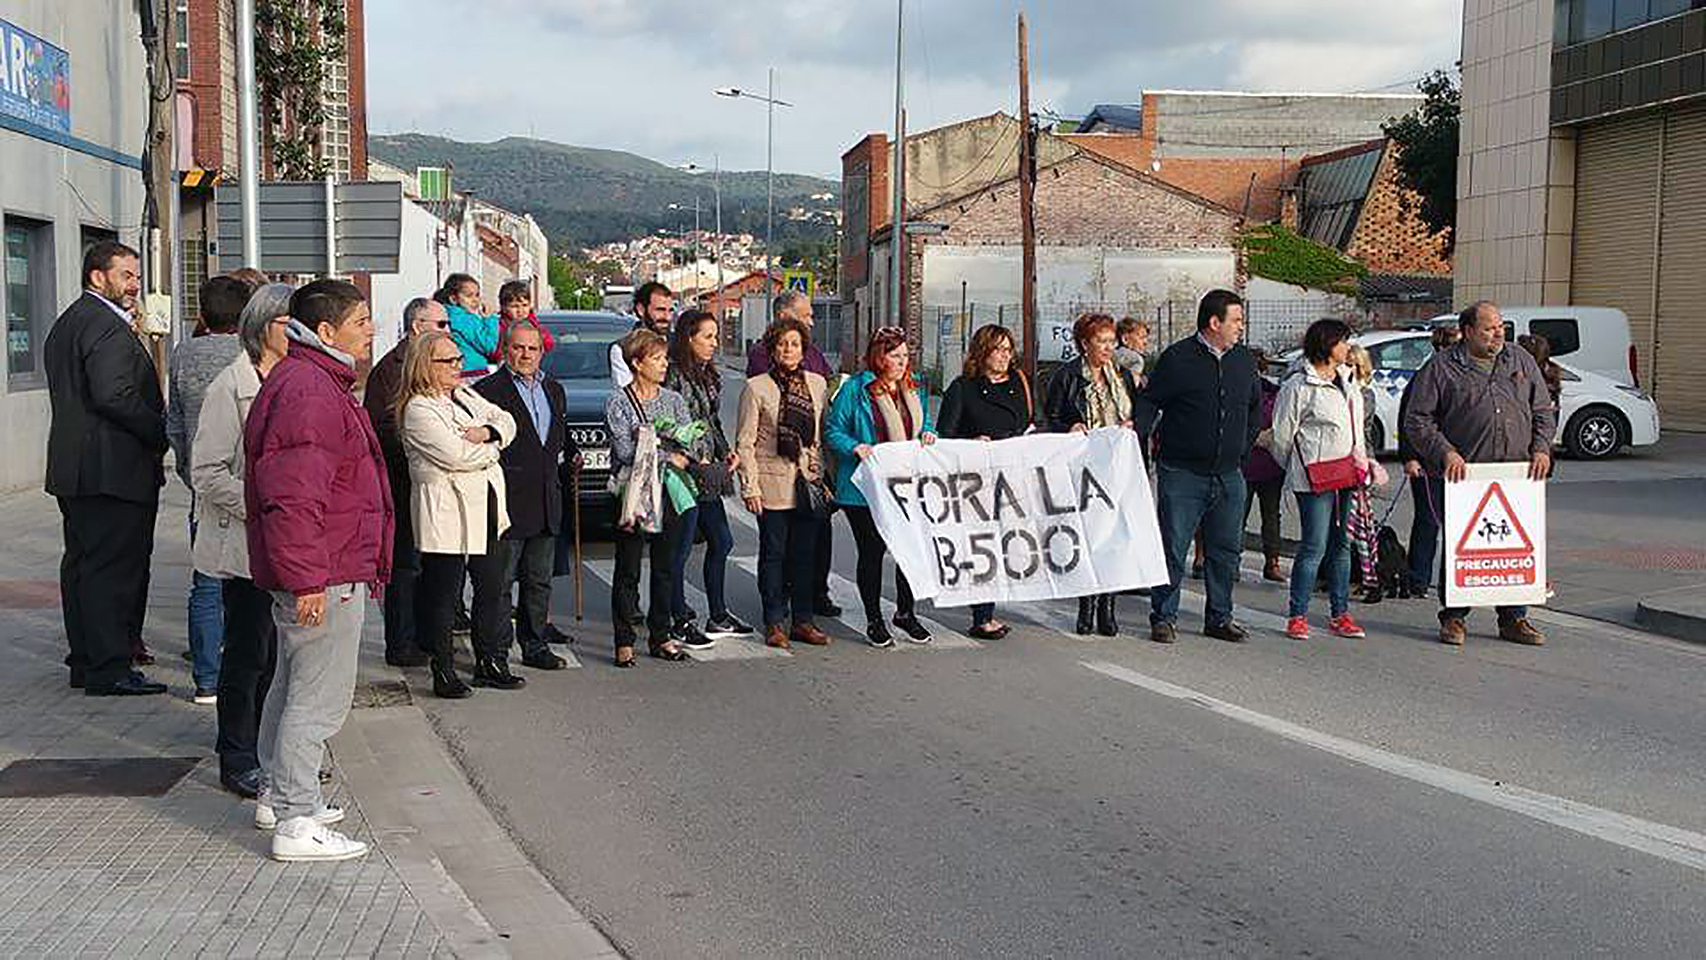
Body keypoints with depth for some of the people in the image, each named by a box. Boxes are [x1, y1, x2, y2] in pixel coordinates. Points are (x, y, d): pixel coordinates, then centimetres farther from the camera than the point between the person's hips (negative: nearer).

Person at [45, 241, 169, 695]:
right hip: (113, 469, -11)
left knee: (82, 564, 14)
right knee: (114, 567, -7)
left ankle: (85, 659, 22)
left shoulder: (66, 323, 19)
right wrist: (160, 432, -14)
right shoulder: (107, 325, -14)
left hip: (72, 469, 11)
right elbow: (114, 396, -25)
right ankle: (109, 669, -4)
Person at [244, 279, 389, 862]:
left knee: (293, 685, 21)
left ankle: (279, 795, 35)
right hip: (324, 577, -12)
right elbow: (292, 497, -26)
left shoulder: (318, 382, 17)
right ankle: (296, 823, 0)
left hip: (319, 573, 12)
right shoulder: (309, 392, -19)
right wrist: (307, 580, -26)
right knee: (319, 699, -5)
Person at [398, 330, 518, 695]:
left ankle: (487, 662, 24)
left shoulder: (466, 395, 15)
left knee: (491, 589, 13)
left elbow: (506, 421, 13)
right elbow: (456, 455, -21)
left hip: (487, 508, 9)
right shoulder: (419, 410, -12)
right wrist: (492, 449, -4)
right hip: (446, 517, -8)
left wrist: (487, 432, -9)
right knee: (444, 595, -1)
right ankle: (443, 672, 7)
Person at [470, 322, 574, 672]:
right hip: (507, 505, -7)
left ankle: (535, 646, 26)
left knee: (539, 581, 15)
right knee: (497, 584, -2)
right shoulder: (487, 391, -8)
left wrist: (571, 453, 12)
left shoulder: (554, 390, 16)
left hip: (547, 506, 7)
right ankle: (495, 654, 4)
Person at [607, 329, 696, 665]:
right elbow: (625, 452, -12)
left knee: (665, 567, 8)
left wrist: (649, 441, -12)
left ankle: (660, 636, 18)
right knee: (628, 571, 0)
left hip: (669, 491, 4)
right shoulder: (618, 403, -3)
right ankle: (624, 640, 6)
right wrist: (668, 456, -13)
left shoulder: (674, 400, 11)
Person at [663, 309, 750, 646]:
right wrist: (696, 460, -16)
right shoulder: (673, 376, -14)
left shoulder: (709, 375, 15)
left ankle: (718, 616, 24)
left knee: (721, 541, 14)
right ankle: (681, 622, 7)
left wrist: (727, 451, 9)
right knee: (681, 549, -1)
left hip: (709, 473, 10)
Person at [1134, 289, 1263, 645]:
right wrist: (1134, 435, -18)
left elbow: (1256, 407, 24)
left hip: (1229, 476, 5)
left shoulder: (1244, 359, 11)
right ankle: (1163, 617, 9)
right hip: (1182, 473, -5)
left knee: (1226, 550, 9)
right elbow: (1150, 402, -4)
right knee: (1172, 549, -2)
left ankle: (1219, 619, 20)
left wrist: (1243, 446, 18)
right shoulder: (1177, 358, -7)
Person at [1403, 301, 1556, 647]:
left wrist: (1541, 449, 3)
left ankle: (1514, 618, 17)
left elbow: (1543, 411, 19)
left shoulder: (1521, 361, 14)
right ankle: (1453, 617, 12)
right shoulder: (1441, 368, 1)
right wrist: (1445, 453, -14)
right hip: (1460, 475, -4)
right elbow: (1417, 420, -2)